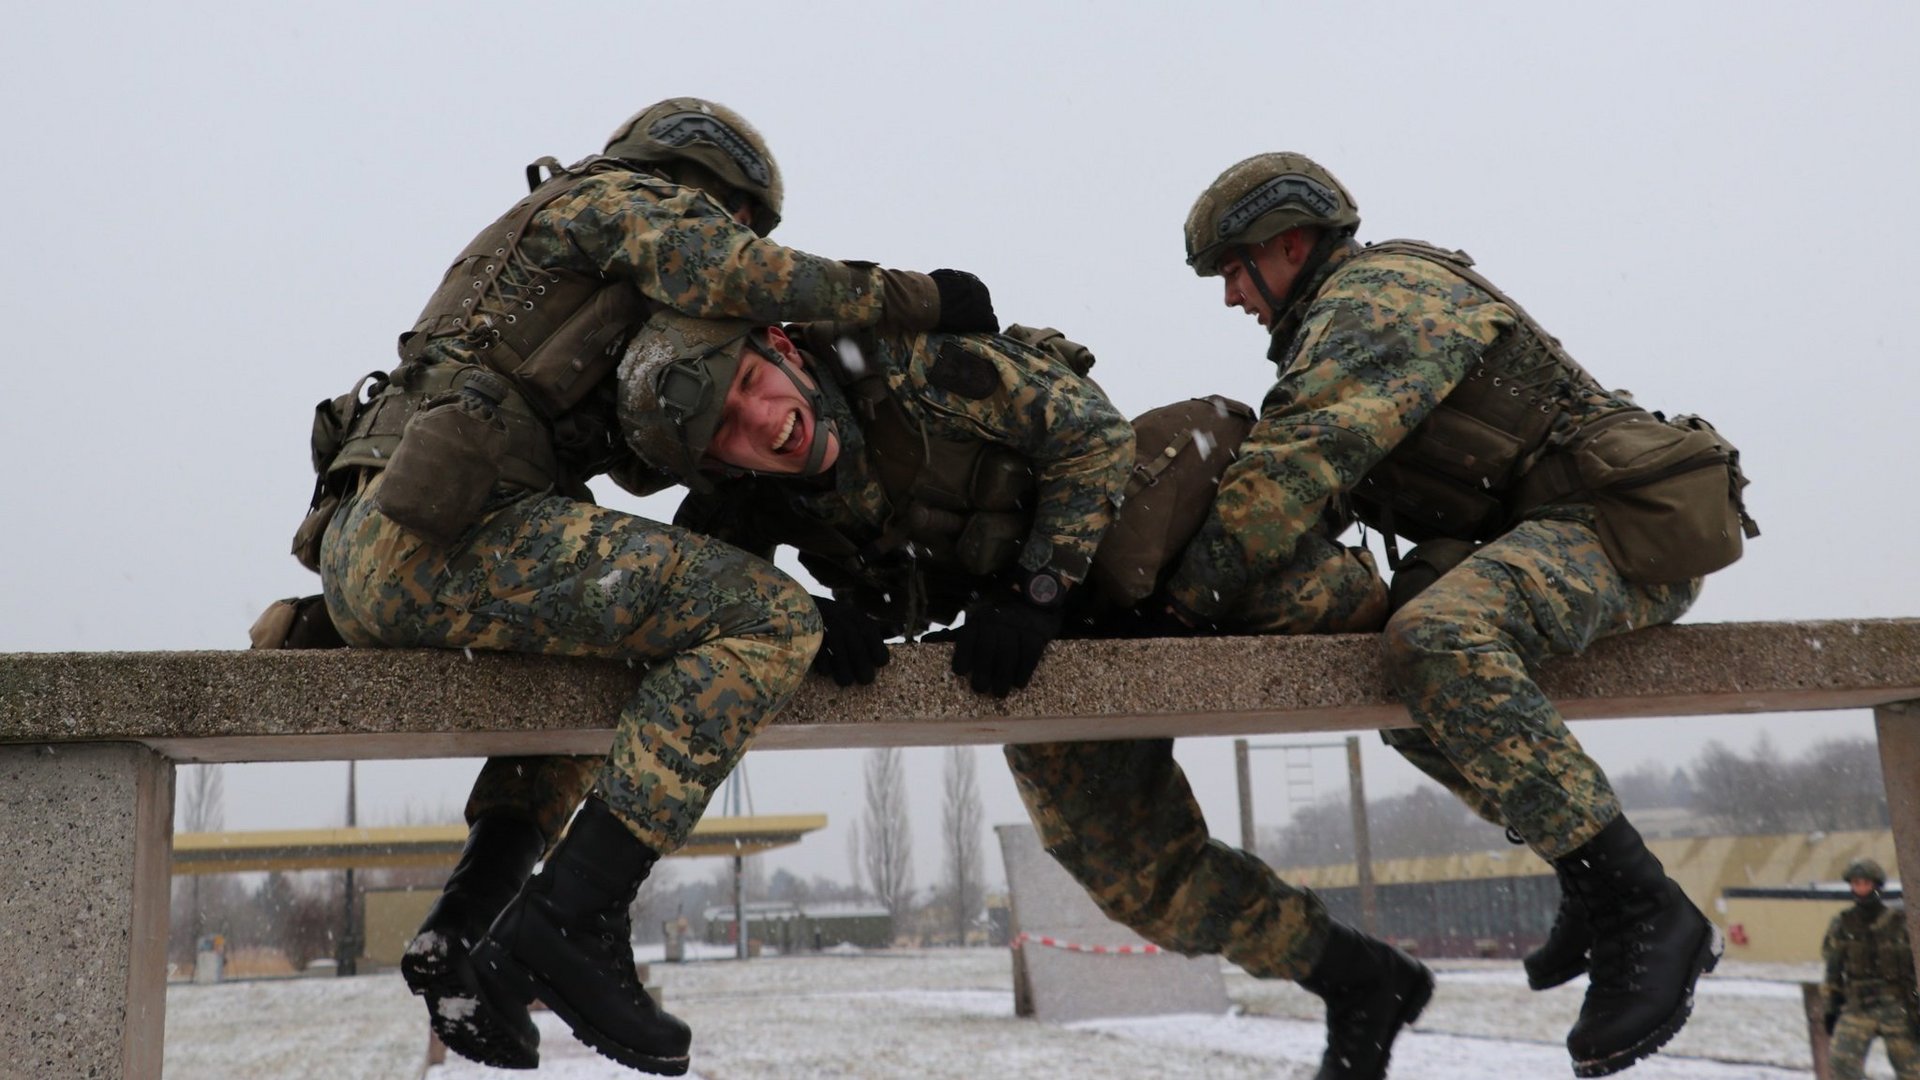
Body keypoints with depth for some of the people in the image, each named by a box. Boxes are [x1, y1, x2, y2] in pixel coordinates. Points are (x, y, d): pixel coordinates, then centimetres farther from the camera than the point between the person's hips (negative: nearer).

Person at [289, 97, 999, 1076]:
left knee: (609, 651, 32)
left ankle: (466, 925, 17)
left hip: (363, 548, 10)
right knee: (766, 621, -14)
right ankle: (567, 925, -17)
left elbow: (646, 460, 33)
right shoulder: (626, 194, 9)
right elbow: (719, 271, -14)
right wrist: (916, 298, -4)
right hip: (440, 532, -10)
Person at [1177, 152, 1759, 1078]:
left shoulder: (1376, 297, -10)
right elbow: (1313, 481, 18)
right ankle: (1595, 874, 13)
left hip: (1627, 521, -11)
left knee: (1437, 639, -33)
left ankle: (1644, 913, -28)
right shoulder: (1339, 327, 23)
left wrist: (1185, 598, -21)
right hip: (1543, 531, 11)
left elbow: (1299, 467, -23)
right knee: (1399, 661, 15)